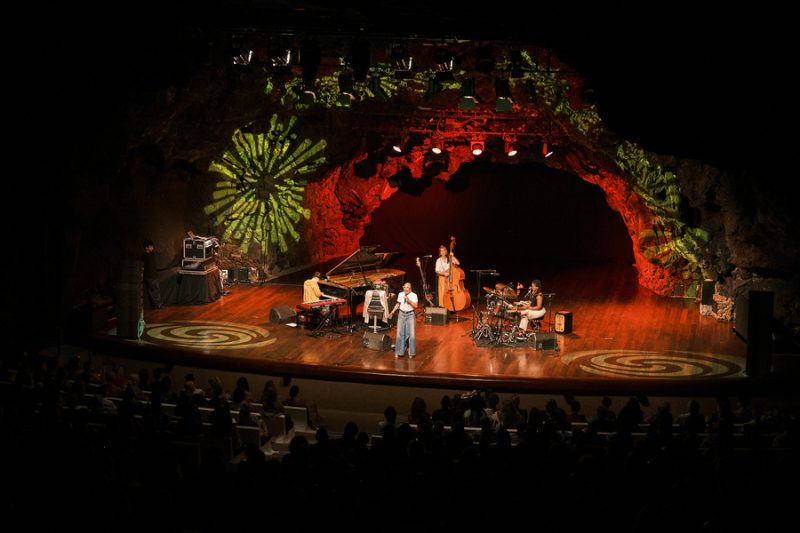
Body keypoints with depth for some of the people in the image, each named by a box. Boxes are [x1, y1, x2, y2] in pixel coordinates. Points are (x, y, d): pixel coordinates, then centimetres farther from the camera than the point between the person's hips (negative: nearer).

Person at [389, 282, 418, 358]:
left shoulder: (414, 295, -6)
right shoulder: (400, 294, 6)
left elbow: (415, 306, -14)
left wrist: (409, 301, -25)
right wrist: (392, 312, 13)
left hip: (410, 315, -3)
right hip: (402, 314, 3)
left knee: (412, 334, -4)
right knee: (400, 333, 3)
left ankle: (411, 353, 5)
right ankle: (399, 352, 11)